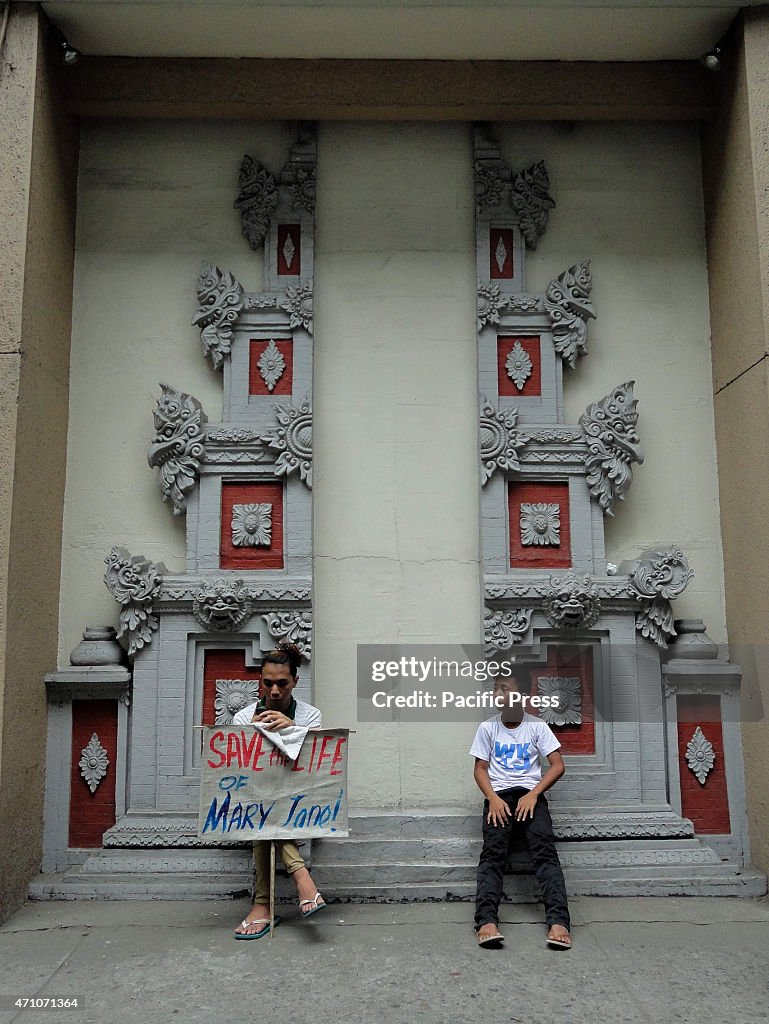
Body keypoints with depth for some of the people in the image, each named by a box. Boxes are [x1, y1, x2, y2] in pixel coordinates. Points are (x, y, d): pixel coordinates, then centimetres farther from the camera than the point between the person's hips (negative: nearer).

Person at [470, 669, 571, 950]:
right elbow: (480, 769, 8)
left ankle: (558, 921, -32)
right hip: (499, 795, 1)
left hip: (530, 794, 0)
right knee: (493, 852, -23)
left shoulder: (537, 726, 3)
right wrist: (493, 798, -10)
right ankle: (486, 920, -34)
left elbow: (557, 765, 1)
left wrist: (533, 794, -11)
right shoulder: (487, 728, 6)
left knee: (545, 849, -24)